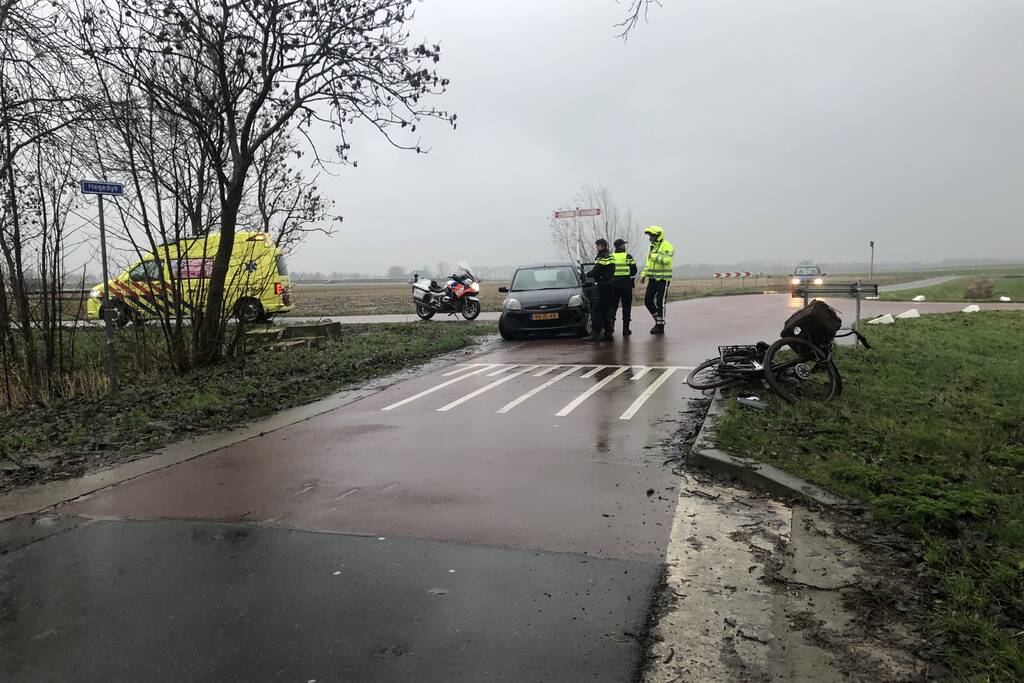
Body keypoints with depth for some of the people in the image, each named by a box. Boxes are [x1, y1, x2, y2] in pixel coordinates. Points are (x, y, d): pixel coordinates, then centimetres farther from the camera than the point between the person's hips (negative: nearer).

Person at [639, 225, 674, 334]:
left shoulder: (667, 246, -10)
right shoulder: (652, 246, 17)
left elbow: (667, 260, -27)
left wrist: (654, 256, -19)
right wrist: (644, 274, 14)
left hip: (663, 279, -8)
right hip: (653, 278, 8)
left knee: (660, 302, -5)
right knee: (648, 301, 5)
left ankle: (660, 326, 5)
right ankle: (658, 319, 23)